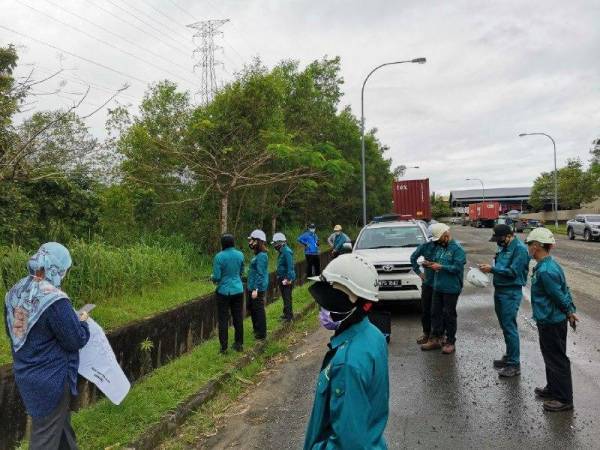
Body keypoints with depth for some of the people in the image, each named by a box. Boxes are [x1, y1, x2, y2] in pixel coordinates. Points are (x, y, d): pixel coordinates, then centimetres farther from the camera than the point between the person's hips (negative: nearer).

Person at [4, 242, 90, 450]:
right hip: (51, 380, -8)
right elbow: (76, 340, -20)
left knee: (60, 420, 26)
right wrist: (82, 322, 0)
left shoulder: (15, 292, -2)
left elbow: (12, 330, 12)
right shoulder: (54, 300, -27)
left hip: (25, 375, 8)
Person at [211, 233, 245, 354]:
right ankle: (239, 344, 24)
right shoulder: (240, 255, -2)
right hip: (238, 290, 4)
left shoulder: (219, 256, -15)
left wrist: (212, 278, 8)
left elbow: (216, 277, -14)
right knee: (238, 318, 14)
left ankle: (224, 347, 10)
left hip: (224, 291, -4)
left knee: (223, 320, 6)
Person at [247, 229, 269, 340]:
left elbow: (260, 274, -22)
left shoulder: (261, 256, -19)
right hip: (252, 287, 10)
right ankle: (257, 329, 35)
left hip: (258, 289, -10)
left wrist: (256, 289, -22)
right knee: (251, 307, 21)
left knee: (259, 310, 0)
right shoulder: (258, 255, 11)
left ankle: (261, 334, 12)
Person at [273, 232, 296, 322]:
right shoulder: (282, 251, 12)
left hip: (287, 279, -10)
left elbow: (290, 266, -23)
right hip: (282, 278, 10)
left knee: (287, 297, -4)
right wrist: (279, 277, 20)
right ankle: (287, 313, 30)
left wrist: (288, 279, -24)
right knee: (285, 297, 18)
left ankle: (288, 316, 2)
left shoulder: (287, 252, -19)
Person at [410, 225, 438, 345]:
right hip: (427, 282, 4)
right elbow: (413, 257, 14)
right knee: (425, 309, 10)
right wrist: (418, 271, 7)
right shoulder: (425, 246, 0)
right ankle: (426, 333, 25)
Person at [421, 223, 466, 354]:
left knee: (449, 314, 2)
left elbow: (458, 267, -21)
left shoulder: (457, 248, -12)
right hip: (438, 287, 7)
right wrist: (430, 264, 2)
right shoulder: (439, 247, 12)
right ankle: (435, 339, 21)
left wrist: (441, 267, -21)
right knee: (435, 313, 11)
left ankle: (450, 342, 13)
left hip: (451, 288, -7)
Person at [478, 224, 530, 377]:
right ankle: (509, 356, 31)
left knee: (509, 327, -6)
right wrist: (489, 267, 2)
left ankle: (514, 364, 2)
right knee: (505, 325, 17)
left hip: (511, 293, -9)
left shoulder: (520, 249, -16)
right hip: (500, 290, 9)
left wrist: (492, 269, -19)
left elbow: (513, 272, -21)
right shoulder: (504, 247, 10)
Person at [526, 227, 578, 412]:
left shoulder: (545, 271, -27)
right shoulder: (550, 264, 4)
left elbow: (560, 295, -21)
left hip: (551, 322, -10)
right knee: (551, 357, 22)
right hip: (550, 320, 10)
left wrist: (569, 313, -5)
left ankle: (564, 399, 17)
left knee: (557, 360, 4)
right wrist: (570, 312, 10)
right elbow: (564, 291, 9)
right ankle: (553, 389, 38)